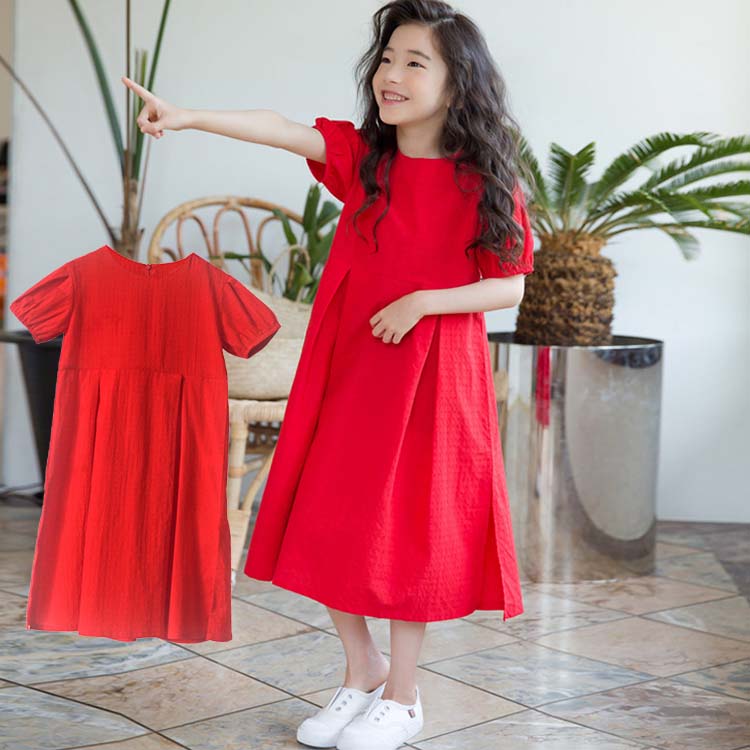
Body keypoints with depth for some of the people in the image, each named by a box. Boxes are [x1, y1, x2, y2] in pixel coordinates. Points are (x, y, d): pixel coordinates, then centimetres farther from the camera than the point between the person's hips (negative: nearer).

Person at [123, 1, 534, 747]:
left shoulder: (484, 183, -6)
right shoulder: (360, 154, 2)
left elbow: (510, 286, -5)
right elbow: (284, 131, -15)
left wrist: (422, 301, -16)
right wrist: (188, 117, -28)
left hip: (430, 374, -4)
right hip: (346, 368, 4)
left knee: (405, 531, 3)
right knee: (329, 524, 8)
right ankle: (361, 672, 30)